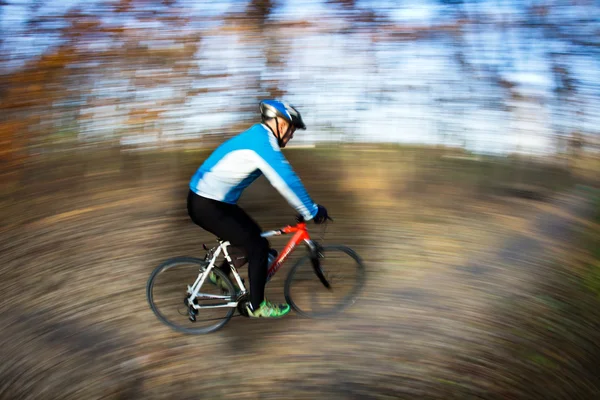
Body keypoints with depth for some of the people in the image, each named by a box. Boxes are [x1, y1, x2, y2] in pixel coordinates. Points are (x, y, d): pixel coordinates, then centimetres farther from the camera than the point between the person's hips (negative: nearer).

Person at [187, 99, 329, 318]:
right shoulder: (263, 142, -20)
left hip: (207, 200, 10)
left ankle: (220, 275, 35)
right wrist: (312, 211, -13)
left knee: (252, 235, 18)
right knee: (258, 246, -5)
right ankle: (257, 306, 9)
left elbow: (285, 178, 19)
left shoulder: (257, 137, 13)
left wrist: (307, 207, 19)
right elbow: (286, 182, -23)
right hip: (206, 206, -10)